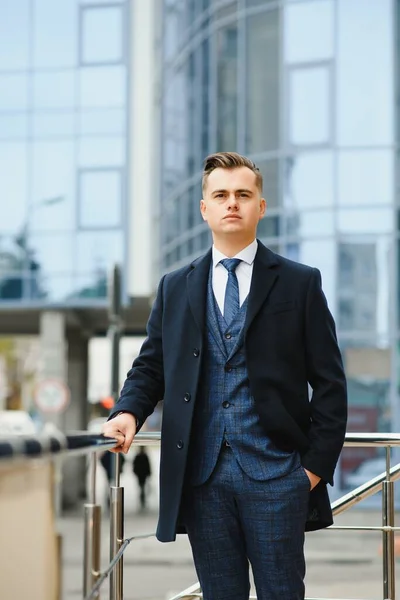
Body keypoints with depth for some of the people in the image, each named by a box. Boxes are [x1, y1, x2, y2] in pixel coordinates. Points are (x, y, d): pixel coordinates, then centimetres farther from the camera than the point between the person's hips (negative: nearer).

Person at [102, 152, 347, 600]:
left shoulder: (300, 283, 4)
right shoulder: (174, 289, 12)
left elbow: (329, 382, 3)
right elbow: (150, 367, 14)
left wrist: (318, 464, -4)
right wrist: (128, 412, -7)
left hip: (275, 473, -2)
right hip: (202, 475, 2)